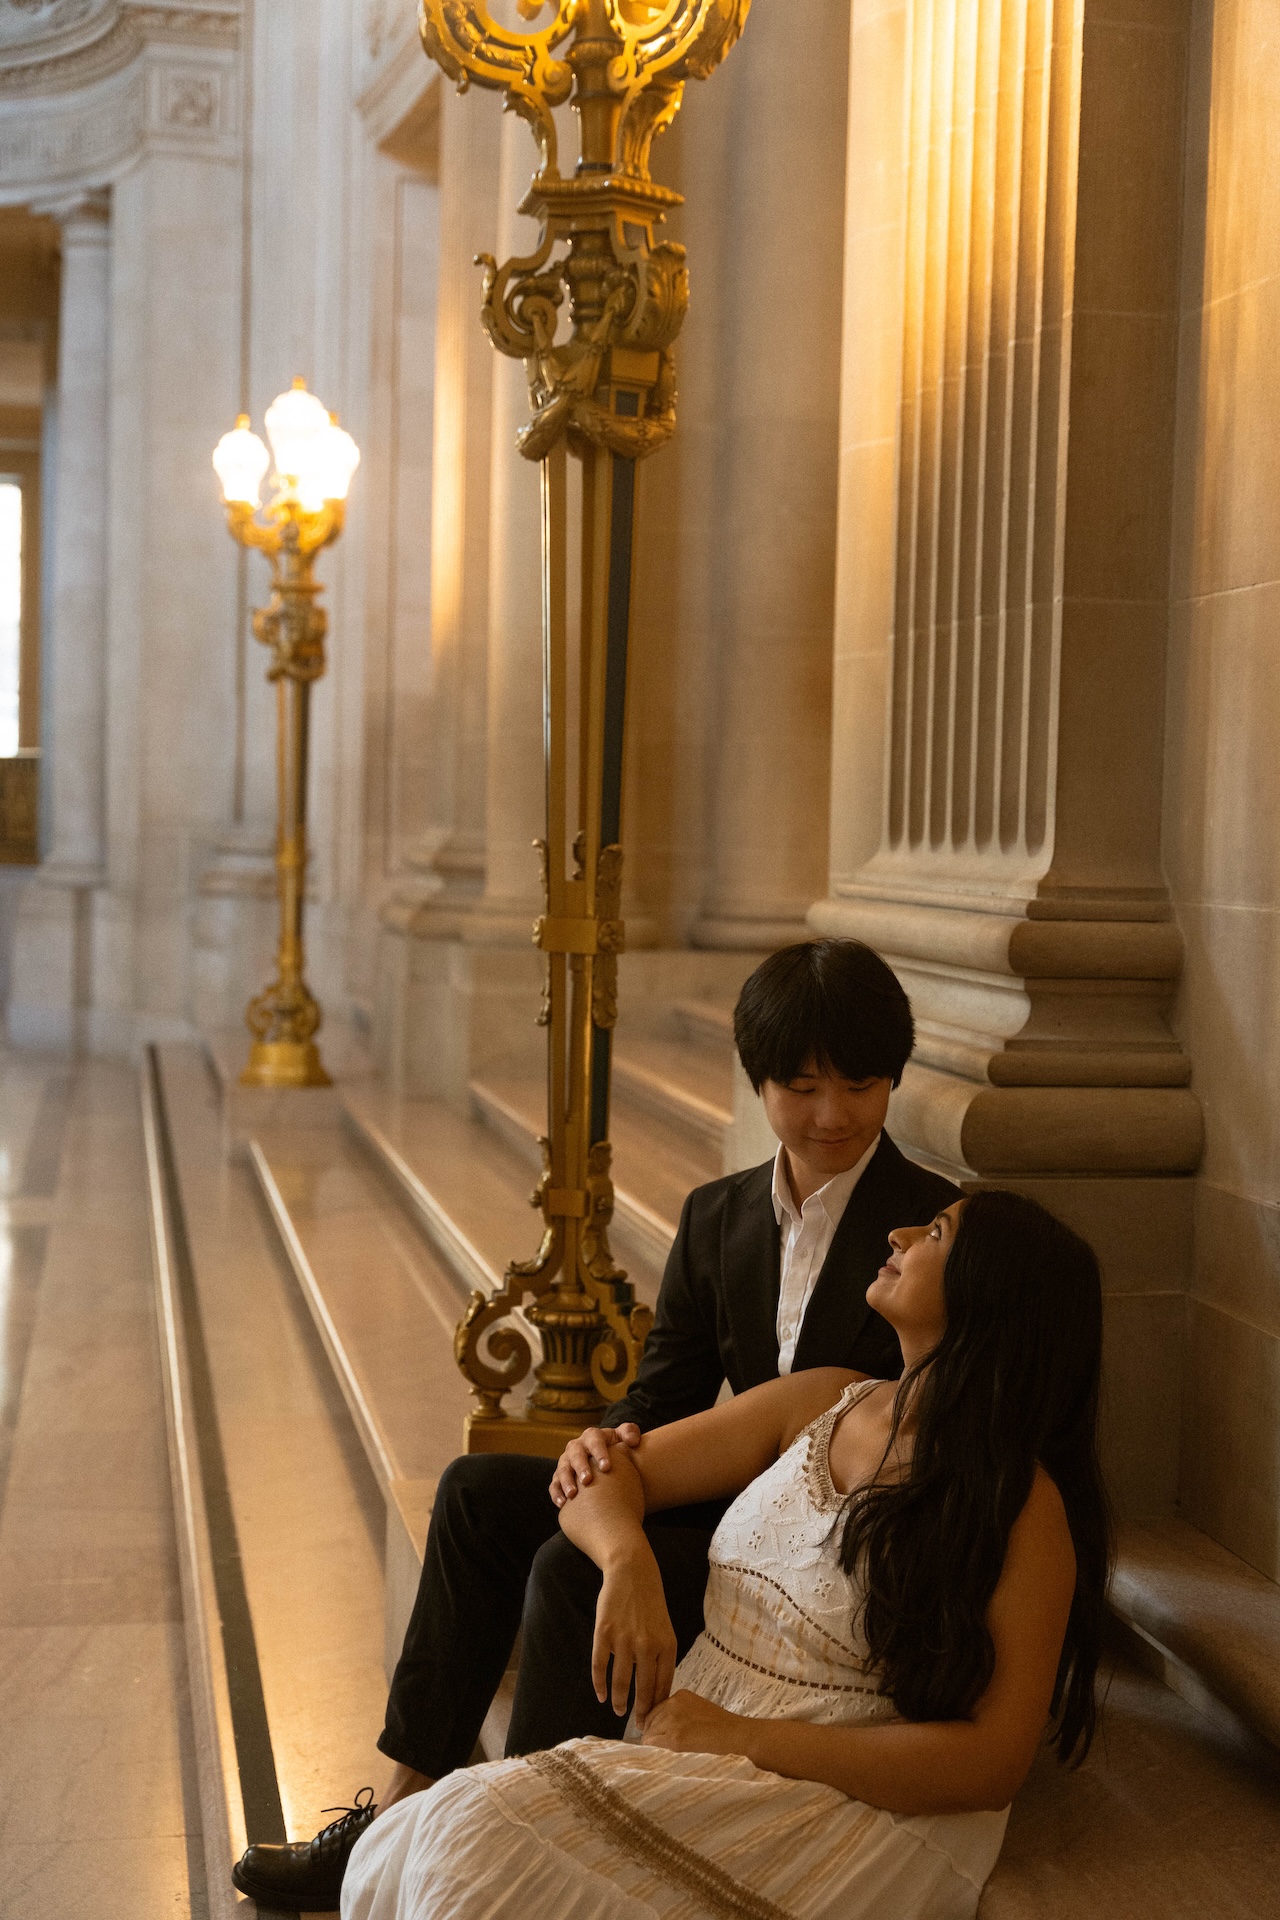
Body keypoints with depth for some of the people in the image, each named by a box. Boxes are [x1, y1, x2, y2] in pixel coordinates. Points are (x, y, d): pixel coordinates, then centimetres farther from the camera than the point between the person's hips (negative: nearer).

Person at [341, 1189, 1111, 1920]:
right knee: (403, 1848, -17)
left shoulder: (1020, 1504, -10)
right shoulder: (822, 1403, 10)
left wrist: (743, 1737, -18)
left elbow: (992, 1765, -15)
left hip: (856, 1810, -6)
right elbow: (611, 1471, 15)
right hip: (697, 1758, 6)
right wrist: (629, 1562, -10)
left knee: (488, 1852, -26)